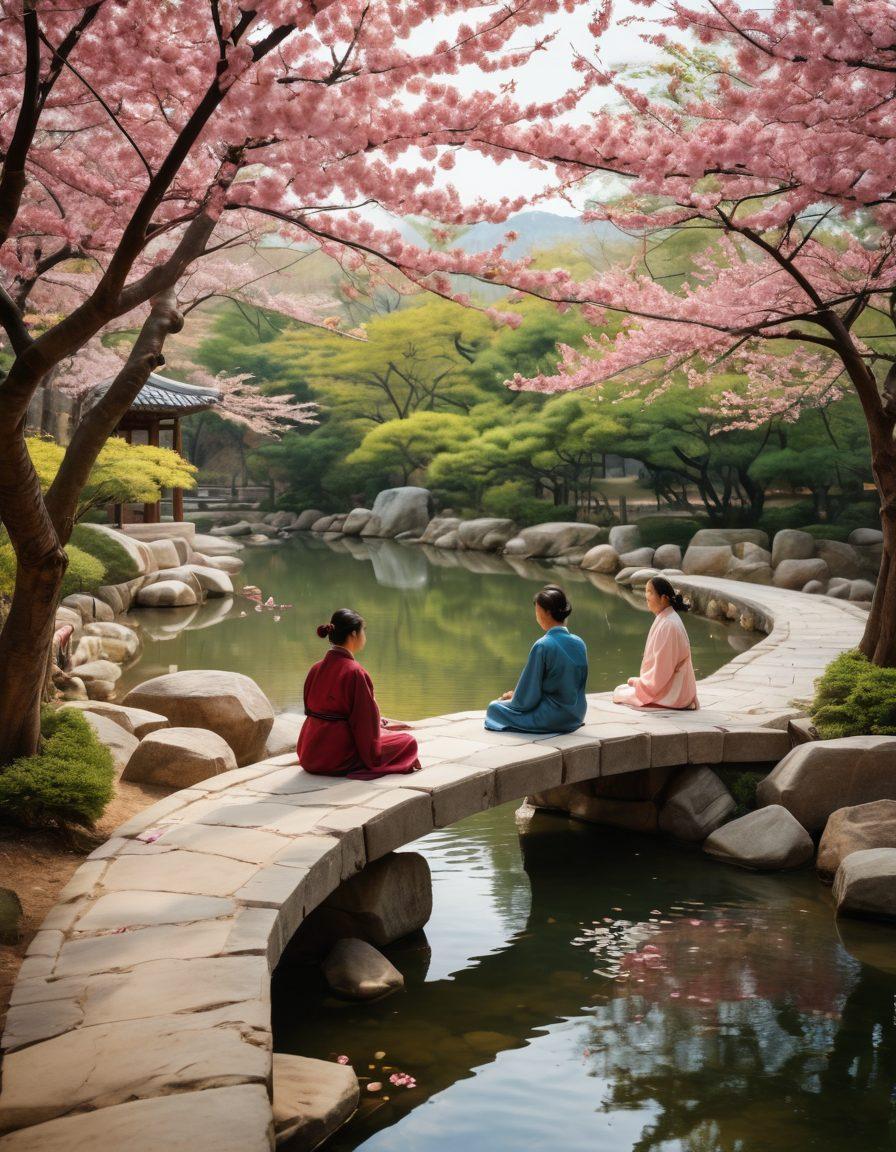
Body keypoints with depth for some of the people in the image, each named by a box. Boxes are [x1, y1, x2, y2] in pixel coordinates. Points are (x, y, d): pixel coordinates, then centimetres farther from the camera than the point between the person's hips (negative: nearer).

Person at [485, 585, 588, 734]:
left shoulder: (543, 646, -22)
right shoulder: (580, 643, -2)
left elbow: (528, 696, -16)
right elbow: (579, 684, 10)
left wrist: (513, 697, 7)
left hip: (551, 719, -7)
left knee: (494, 707, 11)